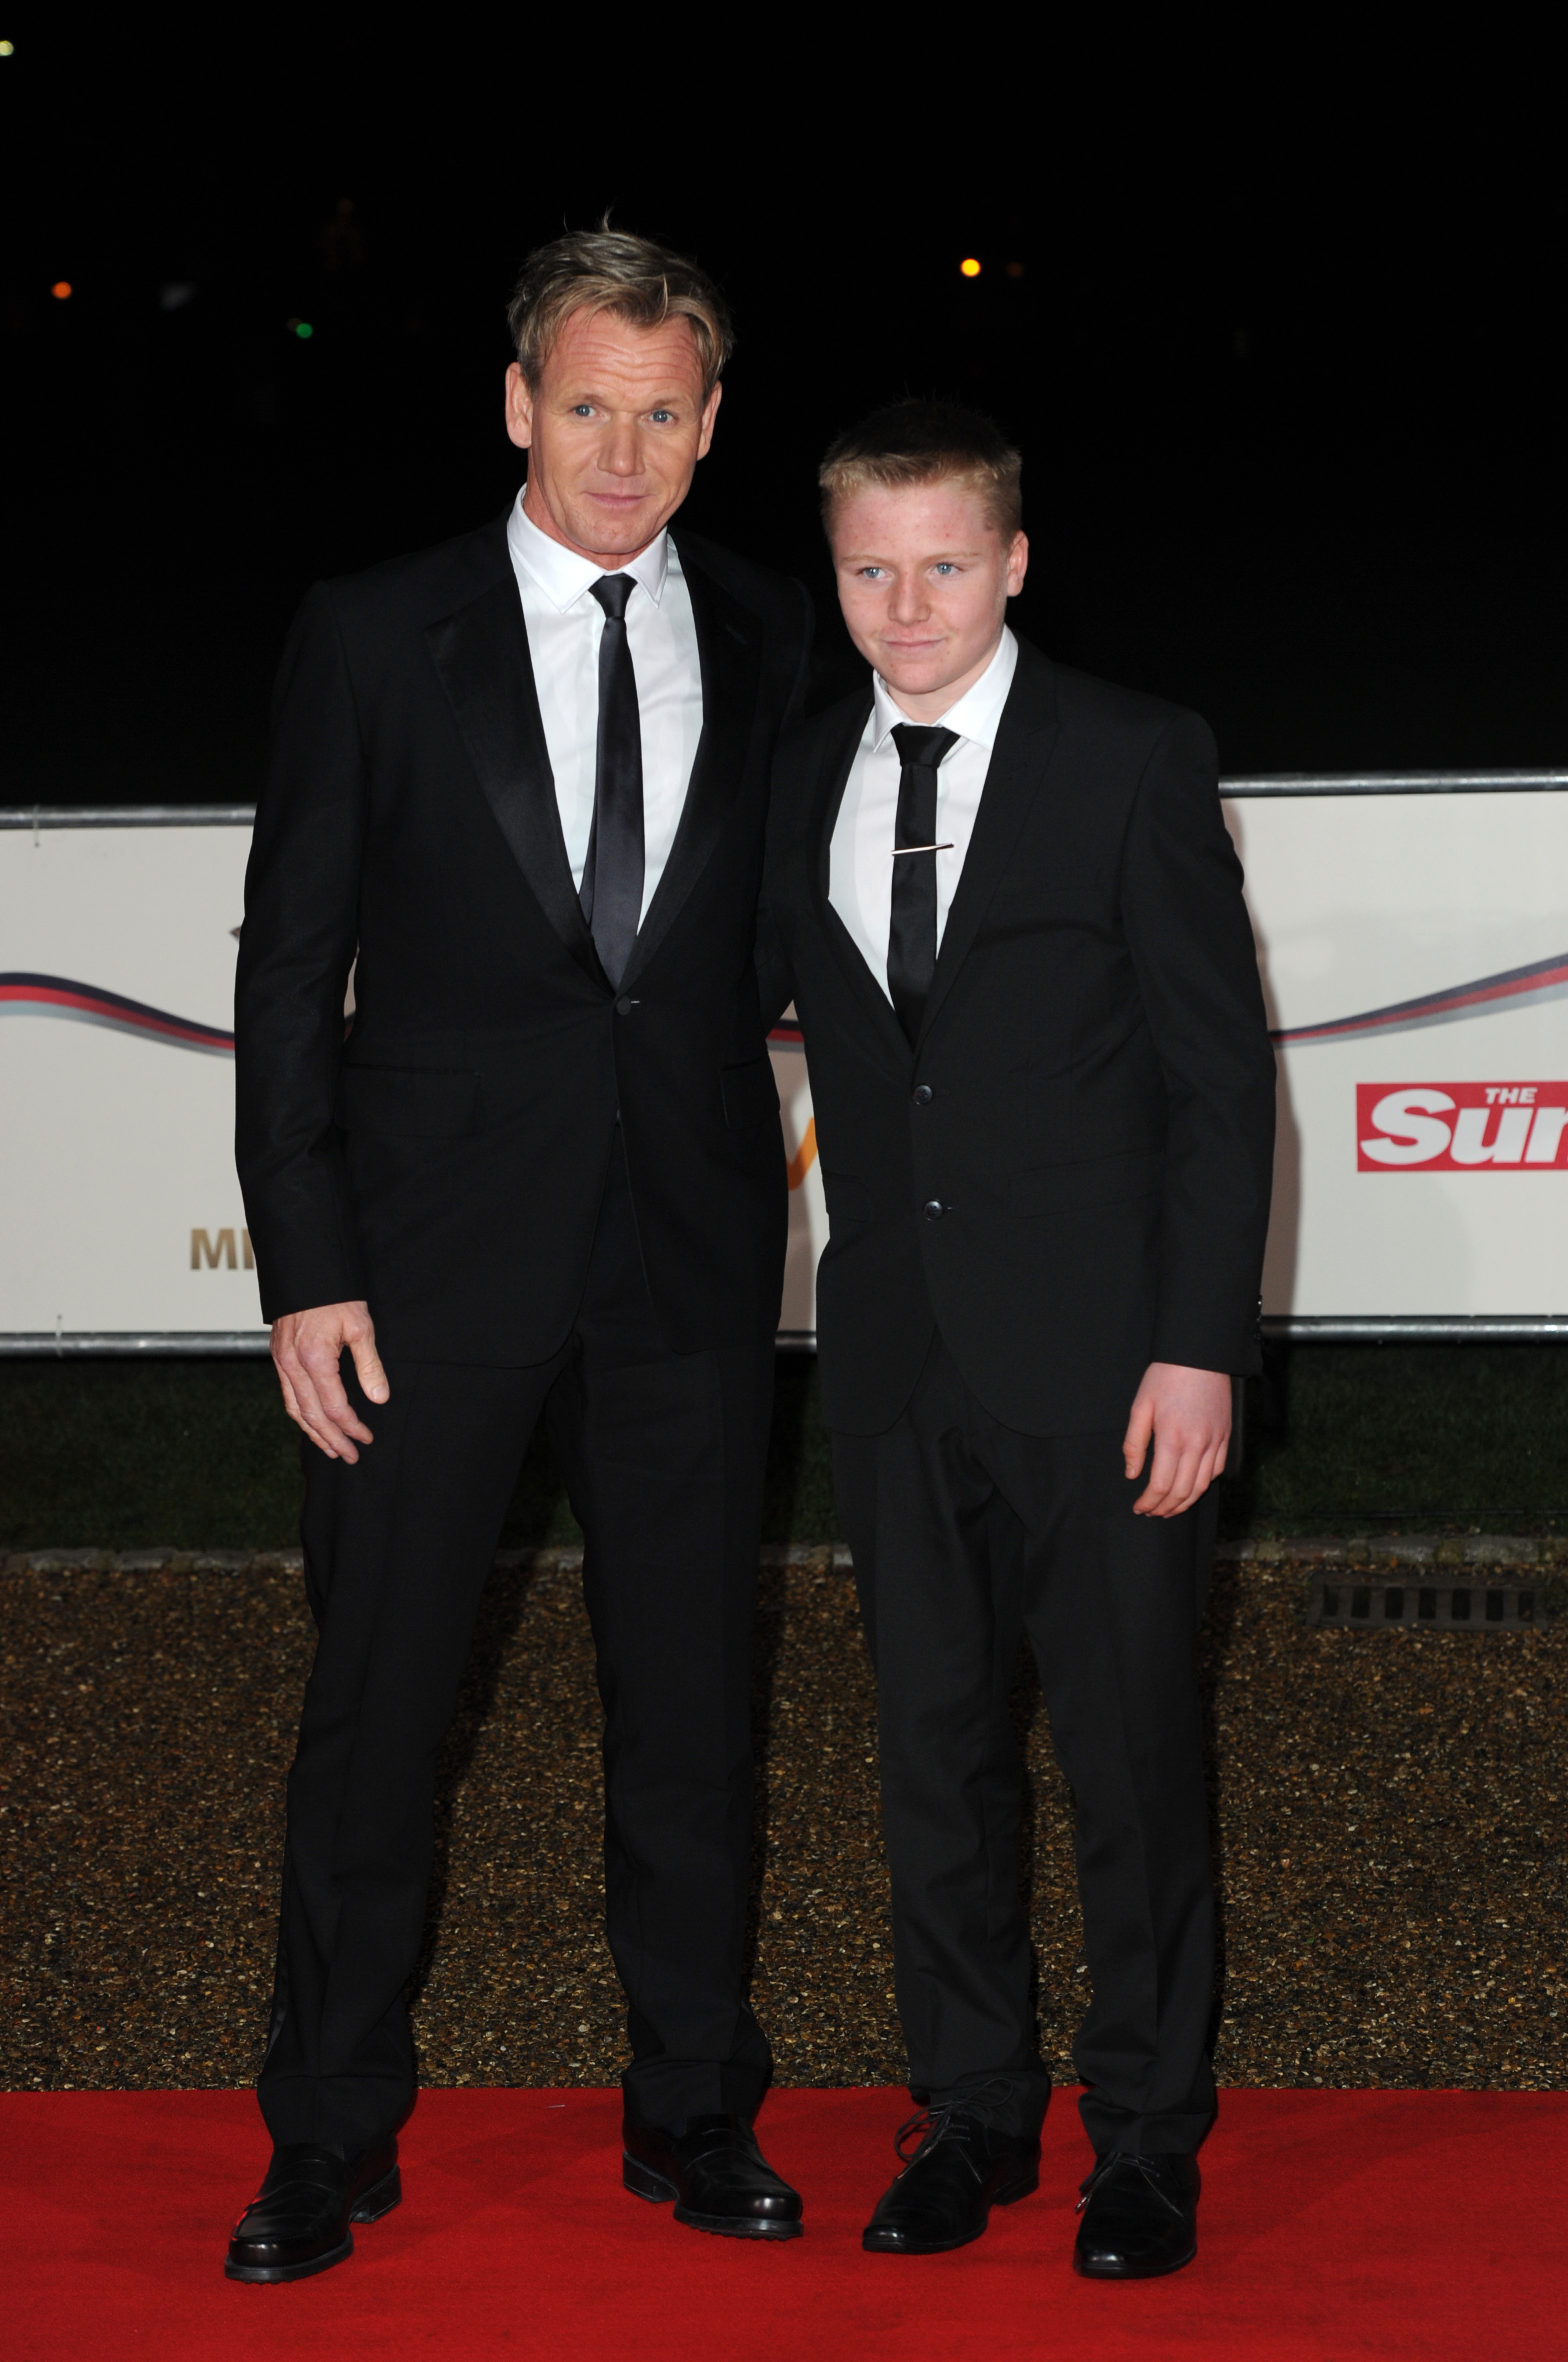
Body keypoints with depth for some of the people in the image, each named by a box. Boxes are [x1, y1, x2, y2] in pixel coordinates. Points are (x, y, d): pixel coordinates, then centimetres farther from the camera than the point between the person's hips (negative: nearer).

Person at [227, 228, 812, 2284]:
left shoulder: (777, 643, 6)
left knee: (695, 1706, 10)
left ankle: (694, 2113, 25)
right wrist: (304, 1271, -7)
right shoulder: (372, 640, -1)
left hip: (693, 1258, 2)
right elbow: (288, 971, -2)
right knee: (376, 1709, 5)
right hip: (439, 1253, -2)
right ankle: (332, 2144, 19)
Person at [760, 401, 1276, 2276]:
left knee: (1132, 1757, 3)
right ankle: (975, 2108, 26)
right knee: (935, 1751, 12)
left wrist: (1200, 1346, -12)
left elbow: (1220, 1074, -6)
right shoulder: (798, 785, 8)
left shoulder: (1135, 763, -5)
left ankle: (1148, 2138, 17)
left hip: (1096, 1351, -4)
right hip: (895, 1356, 4)